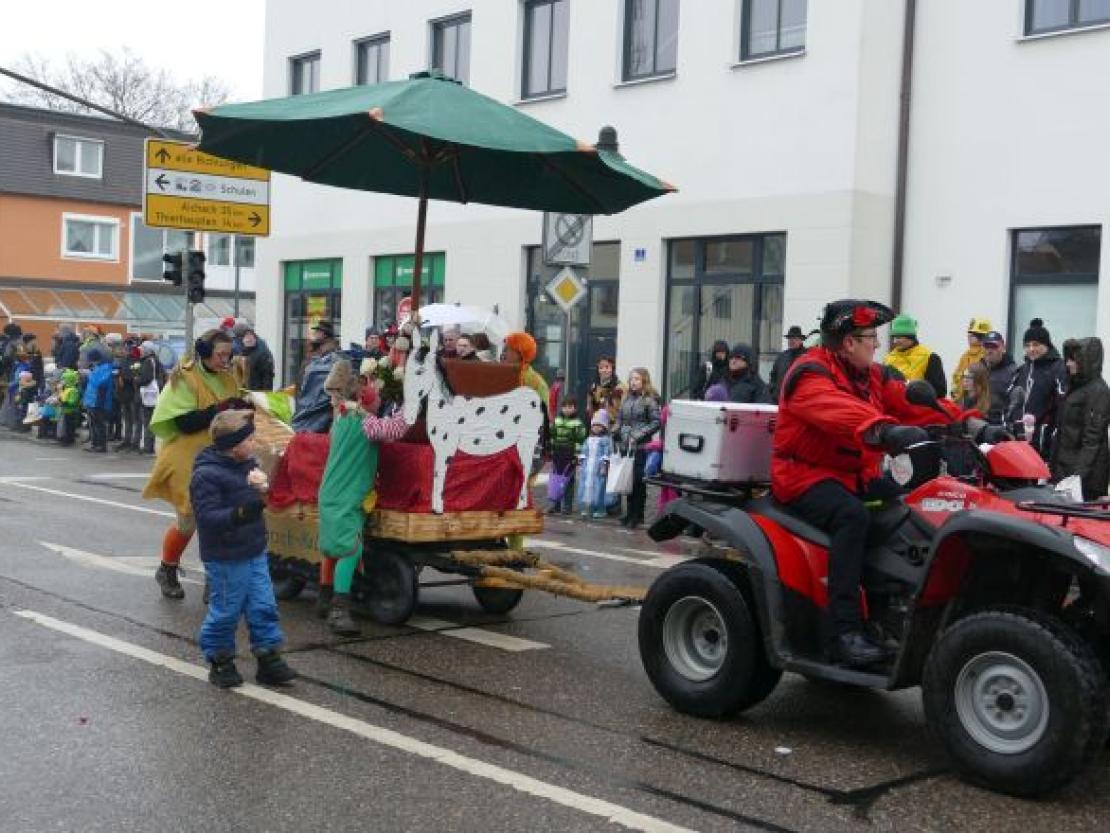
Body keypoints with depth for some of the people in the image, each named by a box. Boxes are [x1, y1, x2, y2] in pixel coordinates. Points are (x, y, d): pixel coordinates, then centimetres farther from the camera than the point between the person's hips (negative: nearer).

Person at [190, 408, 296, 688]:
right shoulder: (206, 475, -19)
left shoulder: (248, 465, 6)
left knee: (263, 606, 9)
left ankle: (268, 659, 18)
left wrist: (259, 488, 0)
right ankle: (219, 662, 21)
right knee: (226, 610, 3)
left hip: (254, 553, 8)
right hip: (224, 558, -8)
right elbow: (207, 516, -24)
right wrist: (240, 513, -37)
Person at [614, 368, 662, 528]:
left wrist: (638, 435, -14)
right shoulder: (626, 399, 12)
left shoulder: (649, 400, -6)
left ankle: (637, 515, 5)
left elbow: (656, 422, -10)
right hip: (626, 446, 6)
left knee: (638, 481, -3)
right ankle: (630, 513, 18)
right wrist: (620, 433, 4)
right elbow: (620, 419, 20)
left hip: (641, 447, -6)